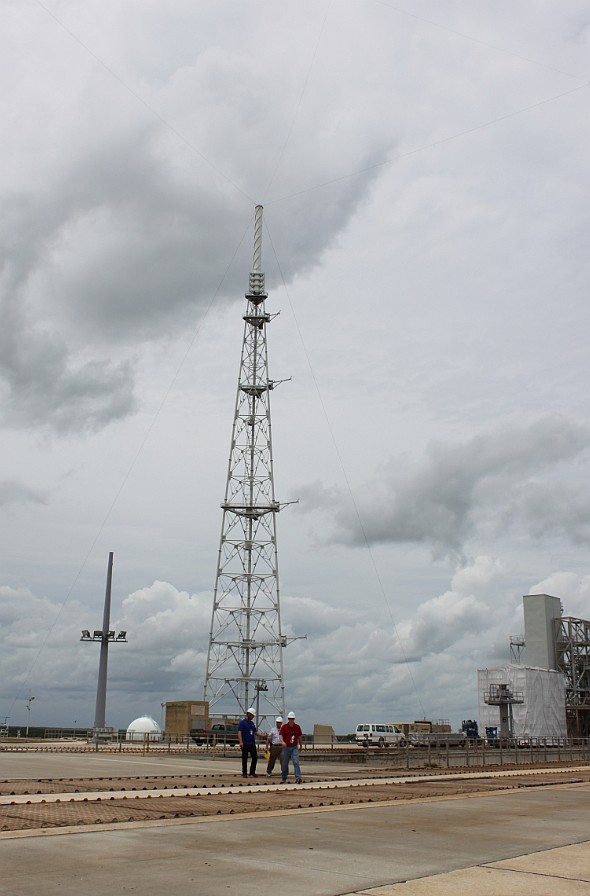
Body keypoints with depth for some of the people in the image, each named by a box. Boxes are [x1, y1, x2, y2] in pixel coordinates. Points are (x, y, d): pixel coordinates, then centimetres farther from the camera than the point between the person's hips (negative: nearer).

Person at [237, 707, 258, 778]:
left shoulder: (253, 723, 16)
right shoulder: (242, 722, -5)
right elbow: (239, 732, -12)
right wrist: (241, 742, -22)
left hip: (252, 744, 6)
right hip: (245, 744, -6)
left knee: (255, 757, 2)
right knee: (245, 759, 1)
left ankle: (252, 772, 14)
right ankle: (244, 773, 10)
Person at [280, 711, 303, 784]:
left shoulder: (297, 727, 3)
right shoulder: (284, 726, -1)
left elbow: (299, 737, 13)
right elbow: (281, 735, -6)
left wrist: (300, 745, 19)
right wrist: (282, 742, -25)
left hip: (294, 747, 0)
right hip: (286, 747, 0)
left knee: (296, 762, -14)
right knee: (285, 764, 9)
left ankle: (298, 778, -20)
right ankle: (283, 778, 24)